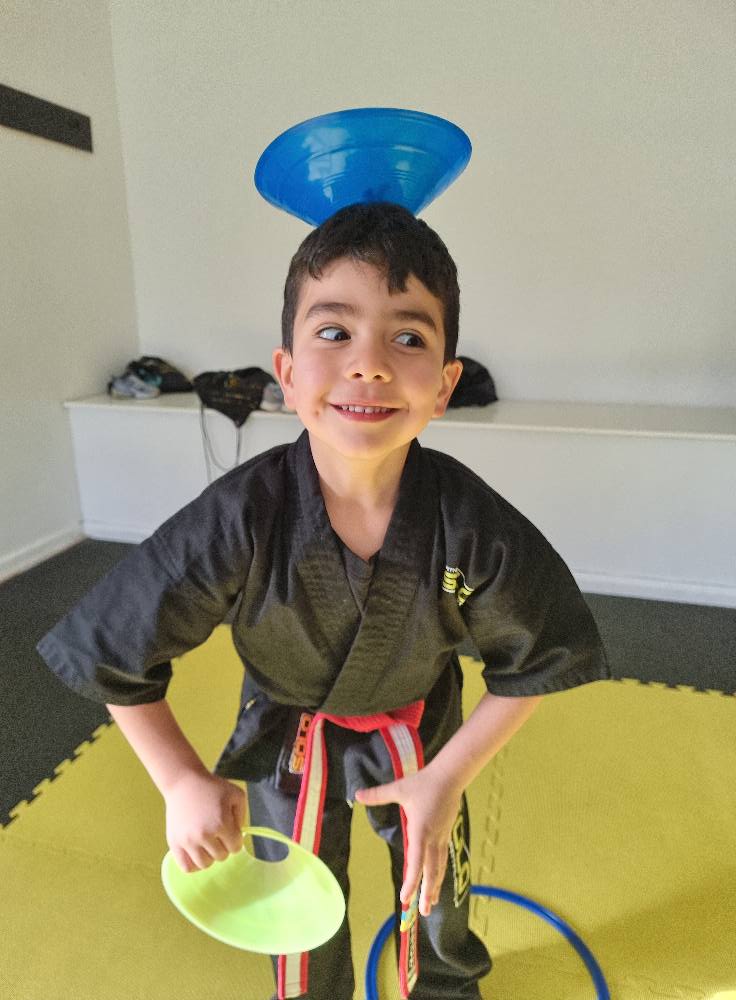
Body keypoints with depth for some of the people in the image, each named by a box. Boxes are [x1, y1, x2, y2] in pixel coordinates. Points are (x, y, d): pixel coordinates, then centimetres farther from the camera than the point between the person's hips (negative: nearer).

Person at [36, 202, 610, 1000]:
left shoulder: (475, 526, -31)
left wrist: (448, 778, -15)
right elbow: (111, 654, -19)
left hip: (420, 733, 1)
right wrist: (182, 783, -13)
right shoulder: (237, 522, -33)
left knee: (435, 895, 27)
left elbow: (535, 665, -15)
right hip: (286, 738, 0)